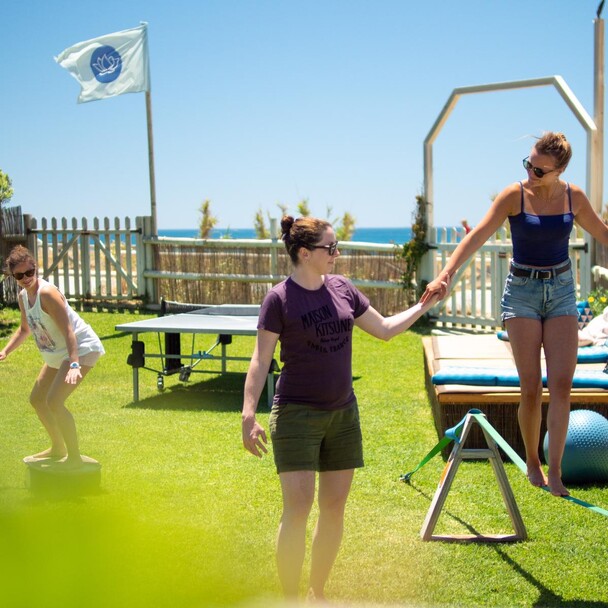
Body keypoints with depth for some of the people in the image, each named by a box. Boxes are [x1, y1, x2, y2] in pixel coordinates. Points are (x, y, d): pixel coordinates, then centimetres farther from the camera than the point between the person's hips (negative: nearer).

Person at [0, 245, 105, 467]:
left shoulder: (47, 293, -24)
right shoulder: (23, 296, 2)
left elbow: (68, 331, -29)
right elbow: (25, 329, 19)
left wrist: (74, 365, -39)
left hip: (82, 348, -10)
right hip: (57, 354, 10)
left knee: (54, 402, -21)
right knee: (37, 399, 18)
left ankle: (74, 457, -7)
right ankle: (58, 449, 34)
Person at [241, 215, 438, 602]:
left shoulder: (341, 288, 6)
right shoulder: (279, 298, -10)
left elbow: (385, 329, 15)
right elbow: (261, 360, -10)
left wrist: (424, 306, 8)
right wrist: (249, 415, -18)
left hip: (343, 412, 6)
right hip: (297, 414, -5)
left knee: (335, 507, 9)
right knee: (297, 508, -9)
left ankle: (318, 593, 25)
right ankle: (289, 599, 6)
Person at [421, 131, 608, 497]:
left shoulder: (574, 197, 0)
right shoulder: (515, 196, -10)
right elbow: (479, 235, -21)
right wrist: (446, 274, -33)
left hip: (561, 290, 3)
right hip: (522, 291, -3)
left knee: (561, 384, -7)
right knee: (531, 388, -4)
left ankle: (554, 471, -4)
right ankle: (532, 463, 16)